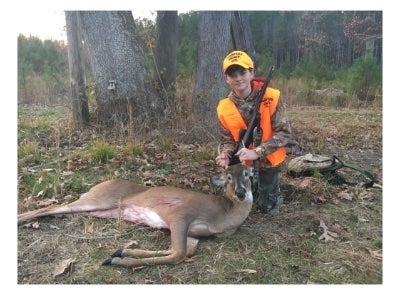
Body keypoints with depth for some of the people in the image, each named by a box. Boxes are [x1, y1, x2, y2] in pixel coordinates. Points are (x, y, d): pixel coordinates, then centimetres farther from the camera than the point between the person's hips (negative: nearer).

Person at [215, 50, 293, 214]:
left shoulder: (271, 97, -22)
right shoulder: (224, 108, -15)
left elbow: (284, 133, -22)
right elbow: (227, 139, -5)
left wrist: (256, 152, -32)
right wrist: (226, 154, -28)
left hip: (267, 162, -2)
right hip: (242, 163, 2)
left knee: (268, 207, 10)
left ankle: (272, 192, 43)